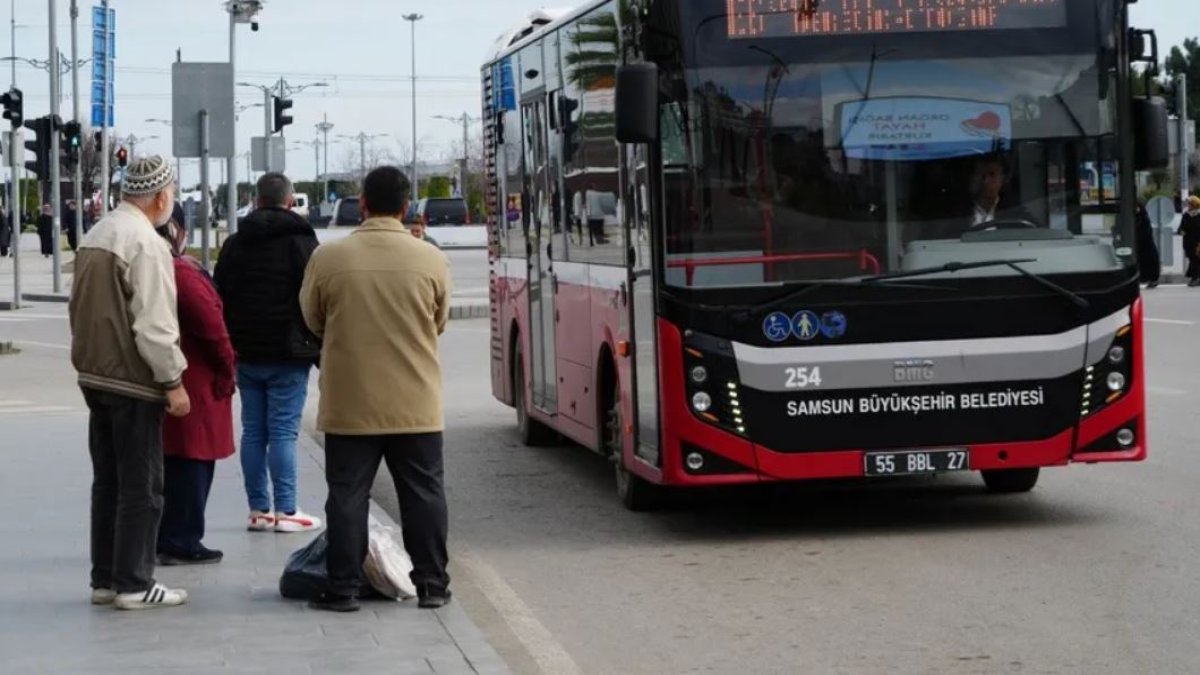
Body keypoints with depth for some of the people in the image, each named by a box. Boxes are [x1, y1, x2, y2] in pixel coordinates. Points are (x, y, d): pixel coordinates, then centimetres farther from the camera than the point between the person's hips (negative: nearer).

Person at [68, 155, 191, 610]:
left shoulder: (95, 237, 11)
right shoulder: (146, 244, -17)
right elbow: (153, 325, -21)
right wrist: (173, 381, -15)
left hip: (94, 374, 9)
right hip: (134, 383, -9)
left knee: (107, 482, 15)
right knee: (141, 487, -2)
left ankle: (104, 579, 20)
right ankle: (134, 585, 1)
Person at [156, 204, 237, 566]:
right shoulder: (183, 273, -18)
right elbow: (211, 326, -19)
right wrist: (226, 369, -6)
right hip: (194, 381, -9)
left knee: (167, 463, 15)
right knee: (192, 460, -2)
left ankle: (162, 539, 20)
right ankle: (181, 542, 0)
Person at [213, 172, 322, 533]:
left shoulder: (234, 244, 10)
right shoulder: (300, 242, -6)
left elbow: (220, 299, 12)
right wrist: (321, 351, -2)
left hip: (246, 354, 5)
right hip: (288, 354, -5)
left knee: (253, 431, 8)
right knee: (283, 432, -4)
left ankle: (258, 510, 9)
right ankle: (285, 511, -4)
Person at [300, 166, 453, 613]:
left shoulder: (328, 258, -8)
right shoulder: (431, 260, -6)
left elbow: (313, 320, 6)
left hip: (350, 403, -1)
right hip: (415, 404, 1)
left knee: (347, 495, 6)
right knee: (423, 493, 10)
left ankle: (343, 588, 7)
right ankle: (432, 584, 13)